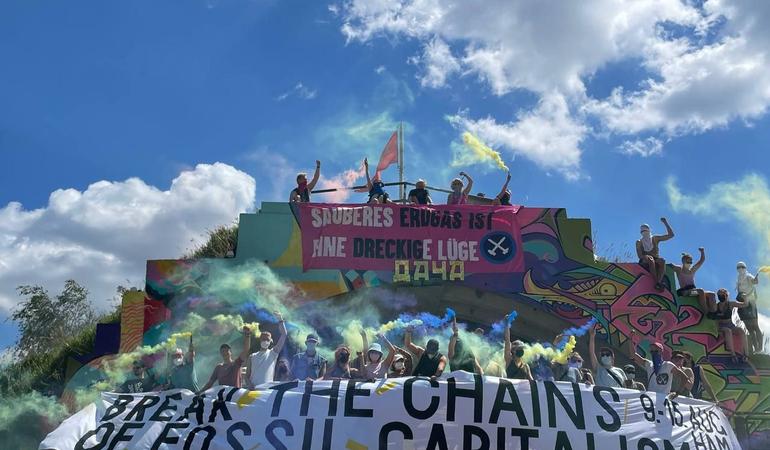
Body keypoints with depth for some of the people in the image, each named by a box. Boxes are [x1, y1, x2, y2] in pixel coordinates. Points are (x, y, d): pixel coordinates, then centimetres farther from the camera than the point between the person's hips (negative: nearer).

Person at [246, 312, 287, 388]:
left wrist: (280, 320, -9)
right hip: (254, 389, 2)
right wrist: (249, 383, -10)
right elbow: (247, 374, 12)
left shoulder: (273, 353, 5)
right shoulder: (252, 356, 12)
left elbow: (284, 335, -3)